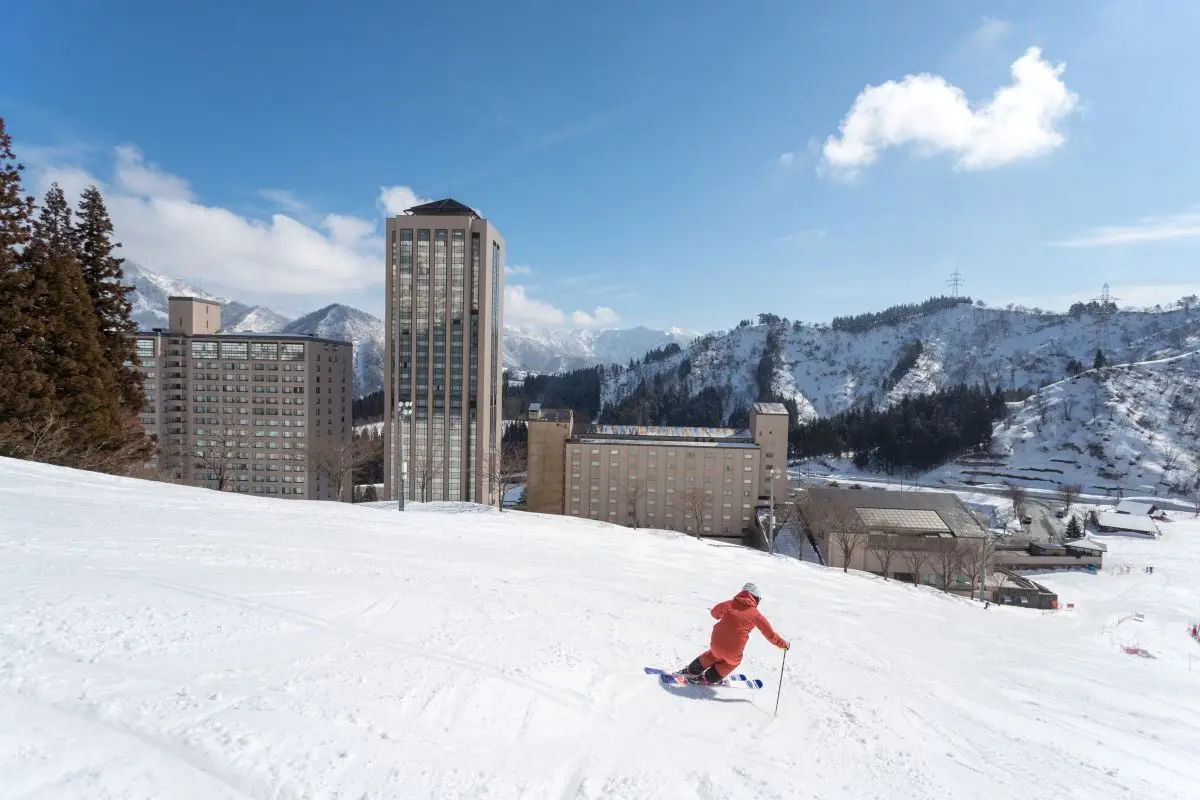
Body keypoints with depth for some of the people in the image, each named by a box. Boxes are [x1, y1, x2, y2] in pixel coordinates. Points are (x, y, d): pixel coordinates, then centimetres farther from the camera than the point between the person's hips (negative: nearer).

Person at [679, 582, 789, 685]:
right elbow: (770, 634, 5)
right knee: (732, 662, 31)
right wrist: (783, 644, 20)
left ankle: (692, 671, 41)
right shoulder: (756, 614, -2)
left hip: (716, 643, 3)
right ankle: (708, 679, 31)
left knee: (715, 654, 35)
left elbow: (714, 613, 24)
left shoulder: (728, 604, 5)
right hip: (733, 651, -3)